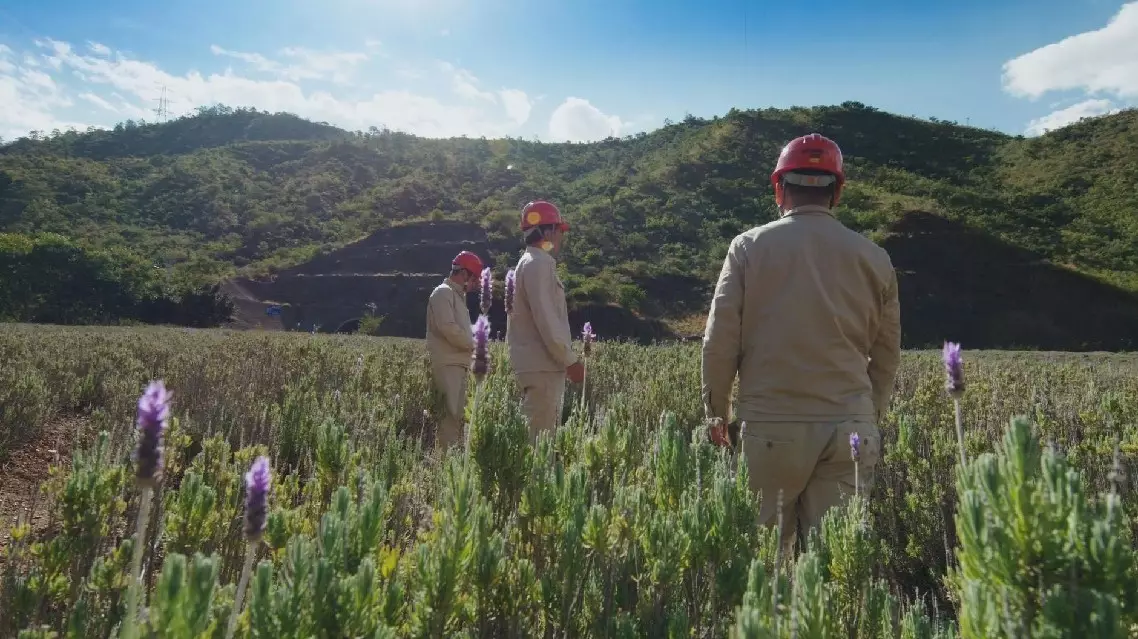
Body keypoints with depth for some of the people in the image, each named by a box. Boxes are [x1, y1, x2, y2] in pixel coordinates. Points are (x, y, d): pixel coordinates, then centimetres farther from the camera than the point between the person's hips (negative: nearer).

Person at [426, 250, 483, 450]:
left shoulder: (457, 295, 21)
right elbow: (448, 327, -20)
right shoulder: (443, 293, -9)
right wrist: (471, 344, -8)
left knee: (457, 413, 10)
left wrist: (469, 344, 4)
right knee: (451, 413, -11)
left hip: (458, 363, 10)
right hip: (447, 364, -10)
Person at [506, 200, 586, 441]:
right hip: (541, 366, -10)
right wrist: (571, 360, -14)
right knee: (540, 436, -7)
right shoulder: (538, 265, -13)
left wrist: (565, 359, 20)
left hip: (541, 365, 10)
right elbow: (547, 320, -20)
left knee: (543, 432, 13)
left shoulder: (532, 263, 19)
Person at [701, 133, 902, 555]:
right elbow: (887, 354, 11)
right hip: (848, 427, 2)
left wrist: (716, 410, 8)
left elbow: (720, 339, -4)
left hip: (770, 425, -2)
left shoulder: (750, 247, -2)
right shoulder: (873, 258, 5)